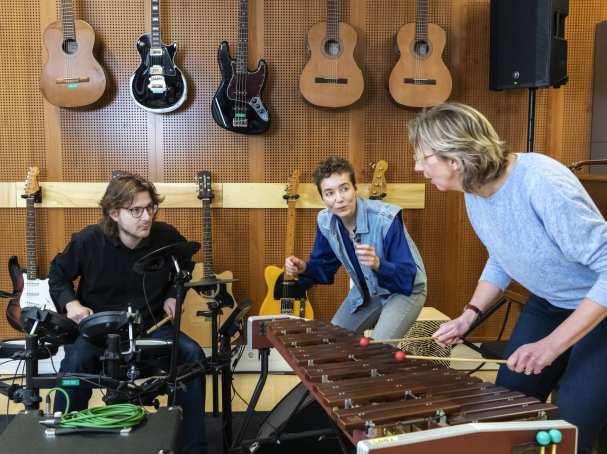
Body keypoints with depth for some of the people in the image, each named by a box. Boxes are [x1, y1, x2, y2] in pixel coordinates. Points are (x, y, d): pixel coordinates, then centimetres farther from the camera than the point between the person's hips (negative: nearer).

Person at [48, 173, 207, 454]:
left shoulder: (167, 236, -10)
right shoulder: (87, 241, -14)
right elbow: (58, 275, 5)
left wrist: (173, 296, -3)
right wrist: (71, 303, -13)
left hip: (150, 324, 2)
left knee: (191, 354, -22)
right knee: (76, 360, -33)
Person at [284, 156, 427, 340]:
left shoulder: (387, 220, -31)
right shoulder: (325, 221, -12)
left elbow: (408, 278, -29)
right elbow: (325, 267, 4)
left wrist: (378, 264, -47)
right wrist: (304, 269, -17)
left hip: (405, 291, -6)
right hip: (365, 292, 6)